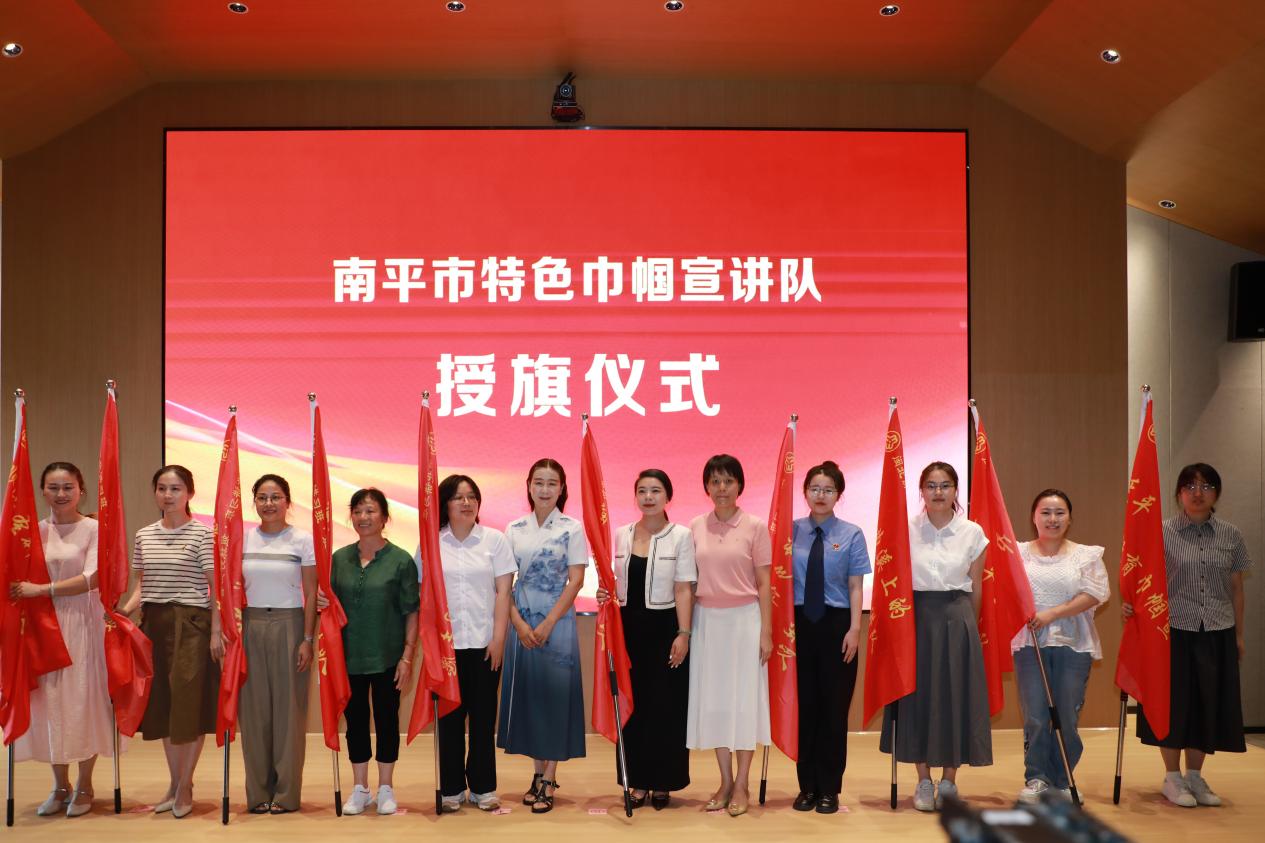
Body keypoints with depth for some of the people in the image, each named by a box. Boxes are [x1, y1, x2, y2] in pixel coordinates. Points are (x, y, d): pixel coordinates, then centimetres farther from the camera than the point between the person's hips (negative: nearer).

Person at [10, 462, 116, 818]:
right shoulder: (35, 530, 8)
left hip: (82, 622, -4)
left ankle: (84, 785, 14)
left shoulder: (93, 529, -4)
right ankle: (60, 785, 20)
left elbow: (91, 579, -14)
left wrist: (41, 589, -16)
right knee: (48, 700, 6)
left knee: (82, 699, 1)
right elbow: (17, 575, 9)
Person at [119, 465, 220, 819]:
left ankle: (185, 786, 9)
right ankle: (174, 782, 20)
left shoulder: (203, 533, -5)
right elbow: (142, 583, 15)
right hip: (154, 623, 5)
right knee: (161, 702, 9)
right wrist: (124, 609, -3)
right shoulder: (144, 535, 11)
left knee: (189, 702, -3)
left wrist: (215, 631, -11)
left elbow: (215, 586, -6)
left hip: (192, 624, -5)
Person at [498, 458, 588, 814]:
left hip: (557, 622, -3)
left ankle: (549, 779, 3)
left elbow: (575, 580, -6)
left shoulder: (572, 529, -1)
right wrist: (519, 623, -8)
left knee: (554, 693, -3)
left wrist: (547, 624, -12)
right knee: (526, 692, 5)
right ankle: (538, 772, 15)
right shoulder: (514, 530, 7)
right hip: (522, 623, 3)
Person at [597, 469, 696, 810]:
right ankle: (638, 782, 15)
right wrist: (606, 595, -5)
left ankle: (662, 783, 13)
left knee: (666, 706, 2)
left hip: (664, 627, -4)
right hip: (629, 626, 4)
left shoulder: (681, 536, -4)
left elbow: (683, 589, -7)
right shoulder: (621, 535, 7)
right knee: (633, 704, 6)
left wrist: (683, 633, -13)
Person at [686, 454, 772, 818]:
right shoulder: (695, 527, 5)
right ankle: (725, 781, 17)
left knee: (744, 698, 0)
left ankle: (741, 785, 9)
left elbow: (763, 583, -2)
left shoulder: (755, 527, -3)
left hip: (744, 619, -3)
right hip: (707, 620, 3)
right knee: (713, 699, 6)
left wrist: (766, 631, -6)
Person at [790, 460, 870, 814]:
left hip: (836, 623, -1)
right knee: (804, 705, 7)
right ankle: (807, 787, 18)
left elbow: (855, 587, -3)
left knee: (834, 707, 5)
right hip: (800, 623, 1)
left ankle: (829, 790, 15)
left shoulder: (851, 534, -2)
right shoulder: (792, 531, 2)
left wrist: (854, 629, -10)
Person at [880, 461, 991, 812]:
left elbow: (975, 587, 7)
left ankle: (949, 781, 15)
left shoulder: (973, 533, 1)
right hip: (917, 617, 0)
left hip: (957, 619, 0)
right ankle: (924, 782, 13)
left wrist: (971, 627, 10)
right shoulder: (907, 529, 0)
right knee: (918, 696, 2)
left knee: (956, 698, 2)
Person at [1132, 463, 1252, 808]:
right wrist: (1132, 605, -24)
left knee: (1208, 704, 7)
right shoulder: (1162, 533, -3)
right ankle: (1173, 778, 16)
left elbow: (1236, 588, 11)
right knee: (1174, 702, 2)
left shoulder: (1231, 536, 5)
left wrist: (1239, 635, 12)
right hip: (1174, 631, -3)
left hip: (1217, 634, 3)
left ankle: (1195, 776, 22)